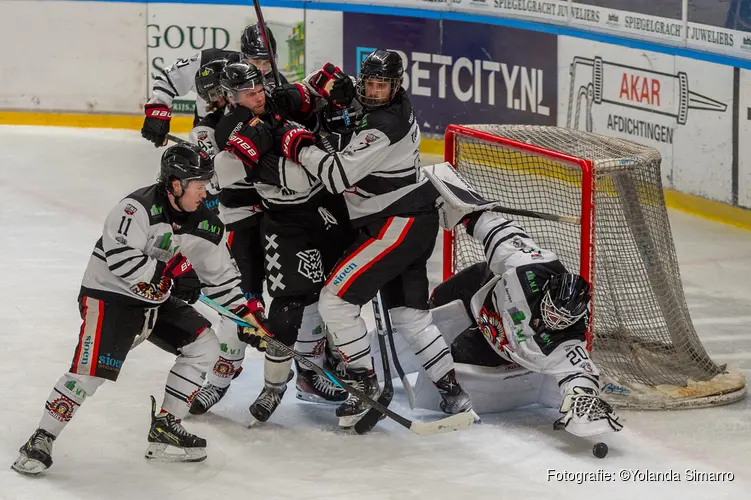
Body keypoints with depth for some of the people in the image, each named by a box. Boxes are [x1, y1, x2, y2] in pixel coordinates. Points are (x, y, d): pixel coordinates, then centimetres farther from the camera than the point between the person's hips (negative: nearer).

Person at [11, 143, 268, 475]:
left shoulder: (204, 224, 1)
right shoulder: (139, 208, -22)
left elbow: (220, 276, 8)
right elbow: (119, 255, -32)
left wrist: (244, 314, 0)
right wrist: (168, 274, -28)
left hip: (157, 300, 8)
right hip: (109, 295, -8)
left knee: (204, 345, 0)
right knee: (91, 369, -20)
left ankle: (164, 430, 6)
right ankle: (41, 440, -7)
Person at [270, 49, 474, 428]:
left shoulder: (384, 126, -23)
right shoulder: (398, 106, 7)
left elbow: (338, 175, -26)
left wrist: (298, 145, -14)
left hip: (398, 225, -10)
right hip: (416, 222, 10)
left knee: (335, 299, -8)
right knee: (409, 315, 15)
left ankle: (363, 383, -1)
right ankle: (452, 393, 17)